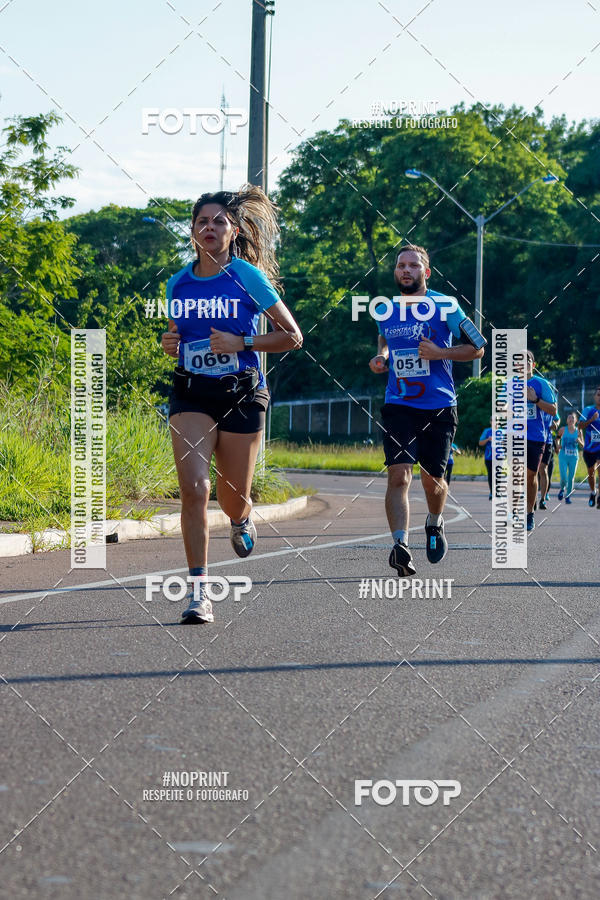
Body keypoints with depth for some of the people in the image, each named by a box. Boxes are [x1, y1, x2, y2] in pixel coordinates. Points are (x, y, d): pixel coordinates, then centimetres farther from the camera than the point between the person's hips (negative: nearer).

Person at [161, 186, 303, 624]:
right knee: (193, 487, -16)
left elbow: (292, 336, -3)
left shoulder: (247, 276, -6)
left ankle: (243, 520, 45)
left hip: (241, 394, -2)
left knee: (233, 499, 5)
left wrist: (241, 343, -15)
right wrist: (170, 344, 0)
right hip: (191, 394, 2)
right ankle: (199, 591, -14)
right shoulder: (178, 284, 6)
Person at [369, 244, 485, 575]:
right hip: (398, 407, 1)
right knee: (399, 476, -17)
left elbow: (477, 348, 1)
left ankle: (434, 524, 40)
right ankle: (400, 544, -28)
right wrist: (381, 357, 8)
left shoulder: (444, 307, -3)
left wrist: (440, 353, -14)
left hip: (438, 407, -1)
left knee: (432, 480, 8)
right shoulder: (385, 311, 8)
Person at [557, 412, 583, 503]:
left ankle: (568, 496, 18)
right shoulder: (563, 429, -1)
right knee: (563, 478, -10)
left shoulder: (578, 431, 2)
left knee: (571, 478, 2)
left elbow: (582, 446, 6)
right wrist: (558, 445, -4)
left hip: (574, 458, 1)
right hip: (563, 457, -1)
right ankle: (562, 489, 22)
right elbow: (557, 438, 15)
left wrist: (579, 441, -15)